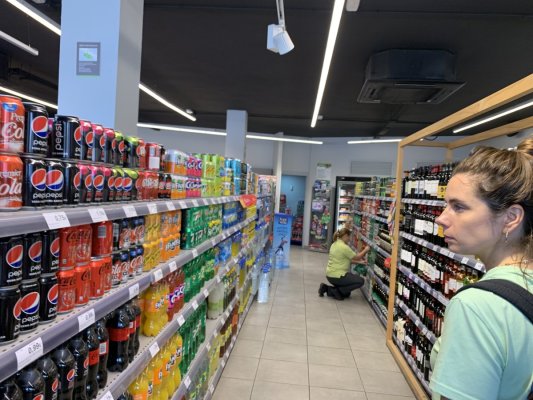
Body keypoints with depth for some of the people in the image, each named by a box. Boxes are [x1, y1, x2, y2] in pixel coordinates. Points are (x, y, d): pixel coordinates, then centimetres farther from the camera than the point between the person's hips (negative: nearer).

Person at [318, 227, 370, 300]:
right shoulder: (344, 247, -19)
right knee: (360, 281, -1)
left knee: (346, 293, 22)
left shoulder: (335, 244, 10)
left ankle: (326, 288, 8)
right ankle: (336, 291, -4)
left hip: (330, 275, 10)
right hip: (336, 276, -10)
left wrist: (358, 261, 14)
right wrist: (365, 250, 6)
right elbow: (356, 257, -9)